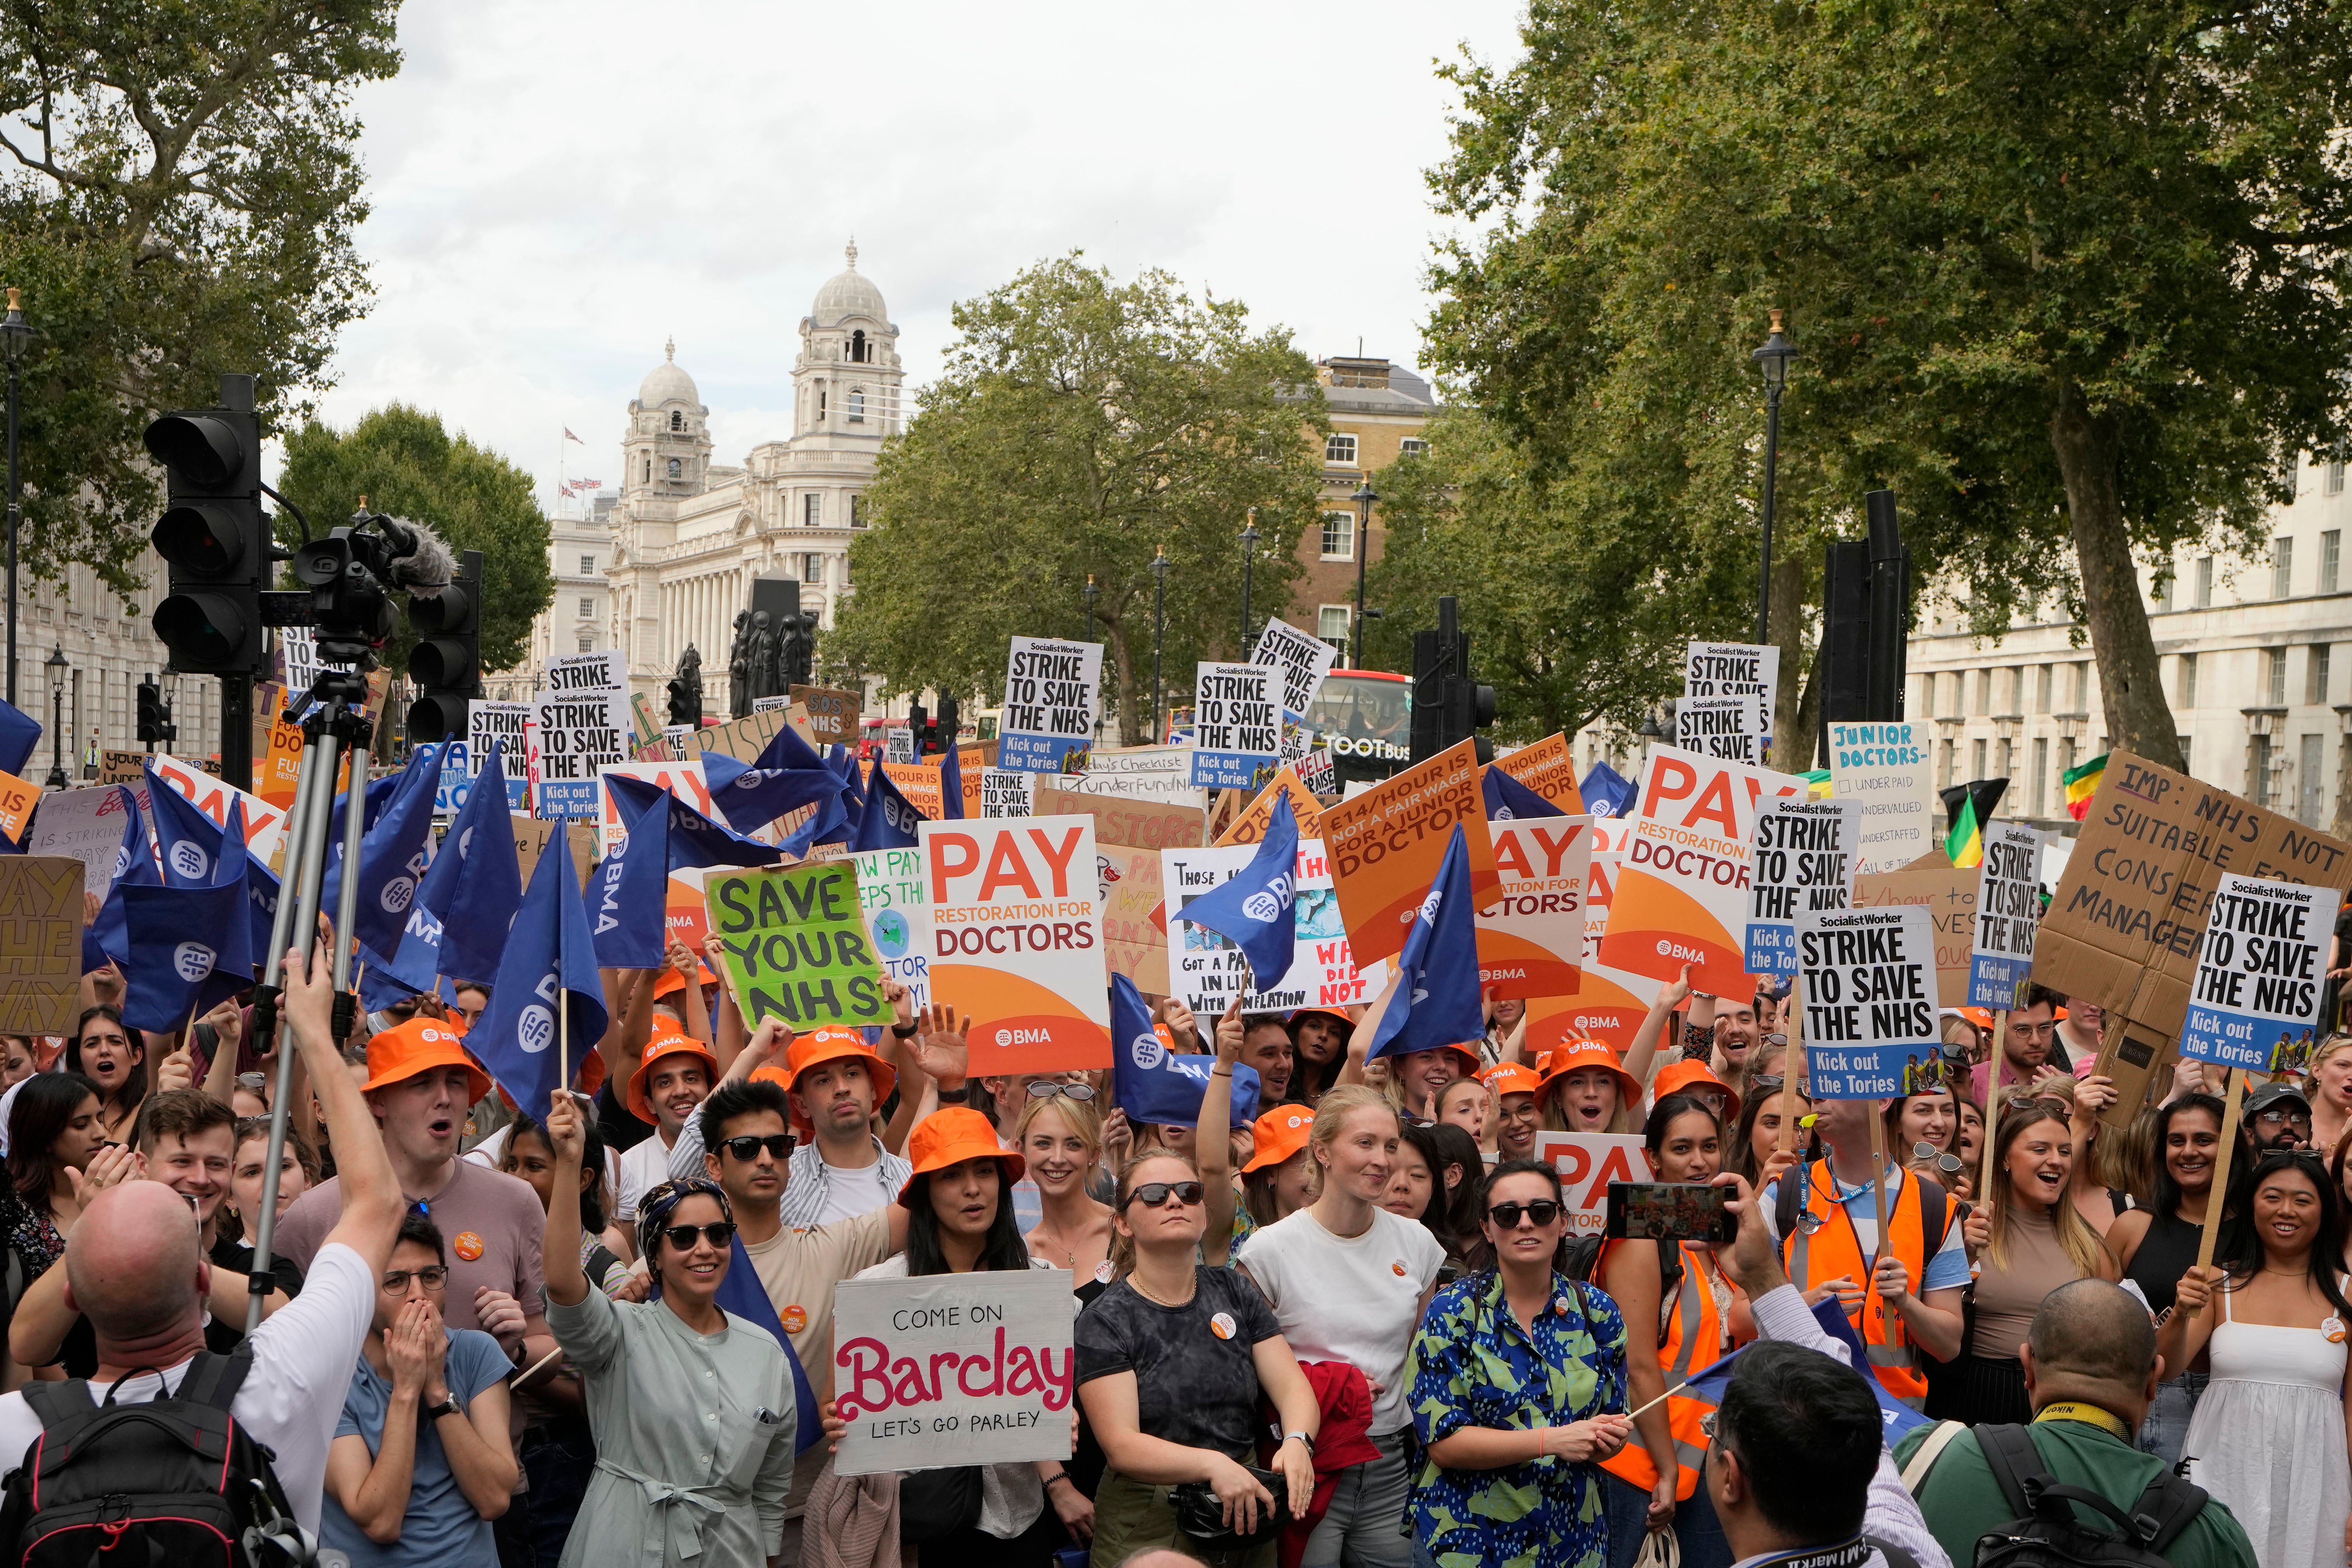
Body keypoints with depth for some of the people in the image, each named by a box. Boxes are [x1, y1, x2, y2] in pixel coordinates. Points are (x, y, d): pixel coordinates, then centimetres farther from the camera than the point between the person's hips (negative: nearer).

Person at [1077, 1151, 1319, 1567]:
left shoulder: (1234, 1292, 5)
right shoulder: (1104, 1321, -9)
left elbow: (1294, 1388, 0)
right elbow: (1121, 1445, -18)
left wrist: (1297, 1441, -23)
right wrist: (1213, 1464, -33)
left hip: (1246, 1514, 4)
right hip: (1149, 1530, -4)